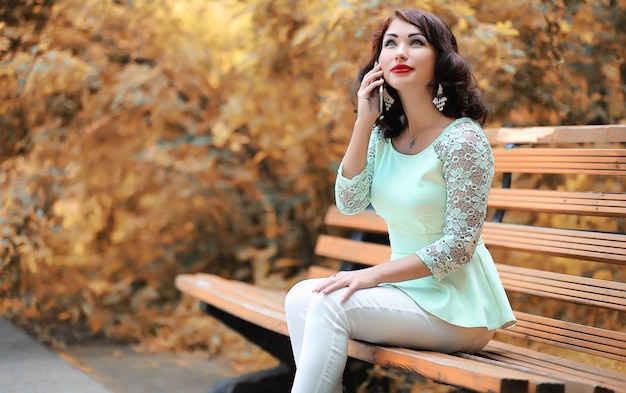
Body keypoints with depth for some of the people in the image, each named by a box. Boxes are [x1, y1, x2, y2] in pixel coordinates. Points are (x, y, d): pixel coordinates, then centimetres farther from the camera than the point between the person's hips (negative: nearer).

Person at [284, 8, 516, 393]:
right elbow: (350, 203, -5)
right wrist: (364, 122, -12)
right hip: (406, 287, 7)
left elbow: (459, 244, -17)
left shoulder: (463, 138, -15)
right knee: (301, 297, -12)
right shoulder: (384, 135, 6)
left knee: (329, 303, -23)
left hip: (455, 302, -6)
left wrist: (374, 274, -20)